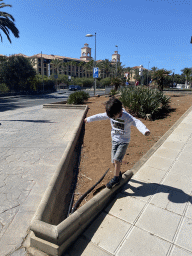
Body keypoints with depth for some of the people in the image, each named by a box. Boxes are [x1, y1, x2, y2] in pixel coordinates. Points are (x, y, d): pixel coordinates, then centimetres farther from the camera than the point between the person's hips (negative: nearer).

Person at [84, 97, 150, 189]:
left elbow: (137, 123, -40)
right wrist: (89, 119, 18)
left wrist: (145, 130, -60)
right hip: (114, 140, 5)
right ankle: (118, 173, 33)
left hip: (124, 141, -5)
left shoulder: (127, 117, -24)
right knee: (114, 161, 6)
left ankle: (116, 178, 7)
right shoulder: (110, 114, -8)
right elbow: (100, 116, 6)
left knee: (117, 160, -14)